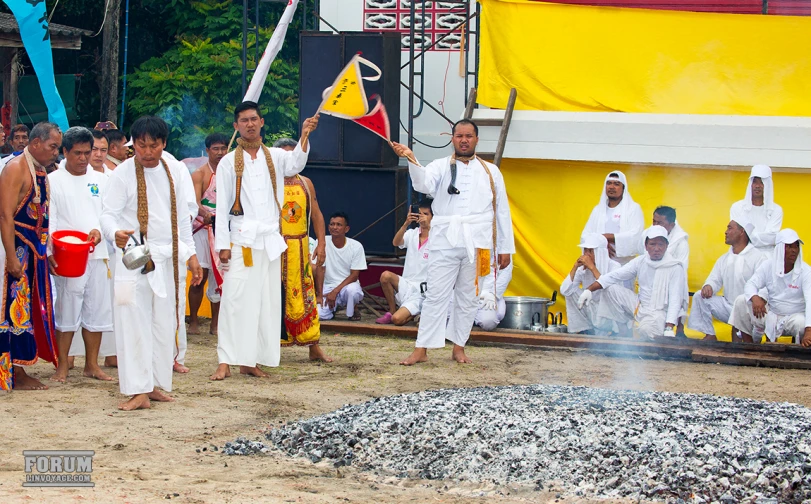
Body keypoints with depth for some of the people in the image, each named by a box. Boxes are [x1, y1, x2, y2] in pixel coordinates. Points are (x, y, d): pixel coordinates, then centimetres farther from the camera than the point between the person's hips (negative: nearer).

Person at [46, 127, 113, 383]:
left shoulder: (100, 180, 13)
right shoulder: (54, 180, 2)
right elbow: (49, 220, -3)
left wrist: (100, 231, -11)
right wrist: (49, 252, -15)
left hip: (98, 254, 4)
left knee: (97, 310, 6)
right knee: (66, 312, -4)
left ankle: (92, 364, 15)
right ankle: (62, 366, 4)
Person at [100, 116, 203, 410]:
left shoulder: (175, 171, 9)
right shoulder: (123, 174, -5)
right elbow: (109, 214, -10)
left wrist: (190, 254, 14)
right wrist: (115, 232, -32)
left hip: (168, 259, 5)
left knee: (164, 322, 6)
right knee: (134, 321, -10)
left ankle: (156, 384, 15)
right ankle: (138, 391, -10)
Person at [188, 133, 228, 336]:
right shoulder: (200, 174, -2)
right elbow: (195, 202, -15)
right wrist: (204, 212, -36)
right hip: (203, 228, -4)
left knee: (220, 278, 4)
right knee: (200, 277, -7)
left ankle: (215, 324, 10)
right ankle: (193, 322, 0)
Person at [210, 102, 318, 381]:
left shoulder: (274, 157, 11)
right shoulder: (229, 162, 4)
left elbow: (295, 163, -11)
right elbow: (222, 206, 1)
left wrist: (304, 136, -27)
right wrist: (223, 244, -7)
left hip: (270, 240, 4)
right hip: (242, 240, -3)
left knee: (267, 301, 4)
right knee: (235, 299, -10)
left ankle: (251, 361, 10)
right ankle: (225, 362, -12)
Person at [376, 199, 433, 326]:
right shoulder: (412, 234, 8)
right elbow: (395, 243, -12)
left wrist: (429, 227, -37)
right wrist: (406, 224, -27)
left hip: (421, 292, -4)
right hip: (406, 285, 5)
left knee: (397, 320, -23)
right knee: (386, 276, -28)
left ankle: (414, 313, 14)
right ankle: (391, 311, -4)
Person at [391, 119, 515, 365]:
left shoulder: (490, 171, 13)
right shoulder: (441, 167, 8)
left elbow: (502, 211, 14)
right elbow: (424, 183, -14)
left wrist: (505, 248, 10)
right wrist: (412, 160, -33)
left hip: (477, 243, 2)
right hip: (445, 240, -2)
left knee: (467, 297, 6)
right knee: (436, 295, -4)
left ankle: (459, 347, 17)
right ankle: (421, 350, -3)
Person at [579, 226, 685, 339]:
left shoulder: (675, 268, -14)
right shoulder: (640, 261, 2)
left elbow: (675, 300, -19)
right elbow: (615, 276, 0)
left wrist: (669, 329, -31)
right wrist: (589, 290, -11)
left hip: (660, 312, -6)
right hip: (639, 306, 6)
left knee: (646, 328, -38)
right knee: (610, 293, -3)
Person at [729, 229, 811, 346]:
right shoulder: (768, 266, -2)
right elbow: (750, 284, -9)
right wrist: (755, 298, -38)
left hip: (794, 316, -4)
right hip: (770, 314, 4)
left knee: (801, 323, -38)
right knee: (741, 301, -14)